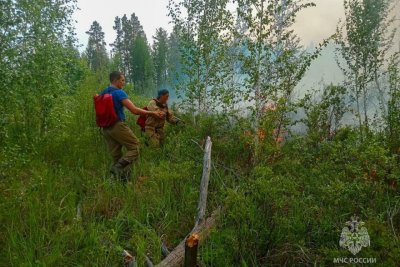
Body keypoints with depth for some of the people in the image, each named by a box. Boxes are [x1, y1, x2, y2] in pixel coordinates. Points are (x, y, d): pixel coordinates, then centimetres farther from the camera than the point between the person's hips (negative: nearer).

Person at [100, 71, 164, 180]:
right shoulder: (119, 93, -10)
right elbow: (134, 110, -16)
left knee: (116, 155, 10)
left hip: (105, 128, 8)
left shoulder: (103, 93, 13)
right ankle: (118, 167, -18)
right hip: (118, 126, -8)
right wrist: (152, 113, -10)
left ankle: (119, 176, 11)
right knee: (134, 148, -2)